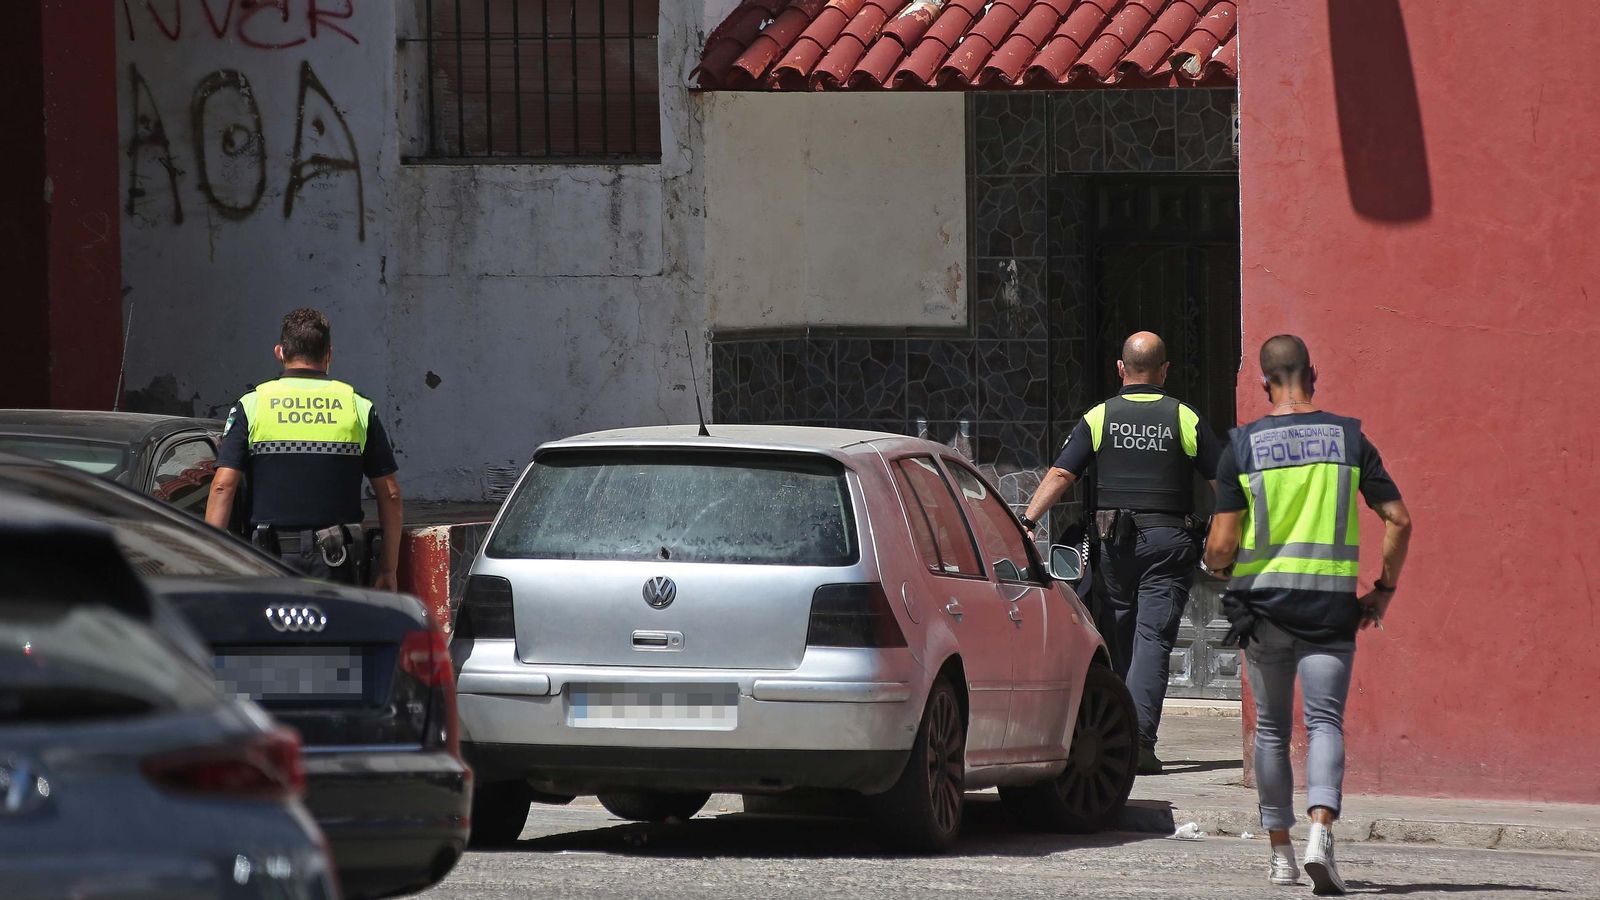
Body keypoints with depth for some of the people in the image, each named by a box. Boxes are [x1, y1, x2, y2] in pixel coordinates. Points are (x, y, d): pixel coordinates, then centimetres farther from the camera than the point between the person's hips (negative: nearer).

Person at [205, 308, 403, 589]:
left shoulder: (251, 406, 3)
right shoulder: (358, 407, 6)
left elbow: (223, 487, -4)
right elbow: (390, 494, 6)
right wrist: (389, 569, 13)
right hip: (335, 563, 0)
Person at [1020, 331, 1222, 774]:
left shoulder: (1099, 418, 3)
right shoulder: (1185, 419, 2)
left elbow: (1059, 475, -6)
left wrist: (1027, 521, -8)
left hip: (1114, 539, 1)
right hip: (1169, 540, -1)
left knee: (1117, 641, 13)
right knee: (1153, 639, -5)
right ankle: (1139, 737, -18)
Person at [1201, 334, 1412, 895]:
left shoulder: (1243, 446, -3)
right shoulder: (1348, 438, 0)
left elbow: (1222, 546, -5)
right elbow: (1398, 521, -2)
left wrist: (1211, 564, 18)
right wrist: (1385, 587, 11)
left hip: (1262, 602, 0)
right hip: (1331, 605, 0)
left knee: (1271, 729, 13)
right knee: (1325, 722, -2)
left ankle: (1281, 853, 18)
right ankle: (1320, 833, -25)